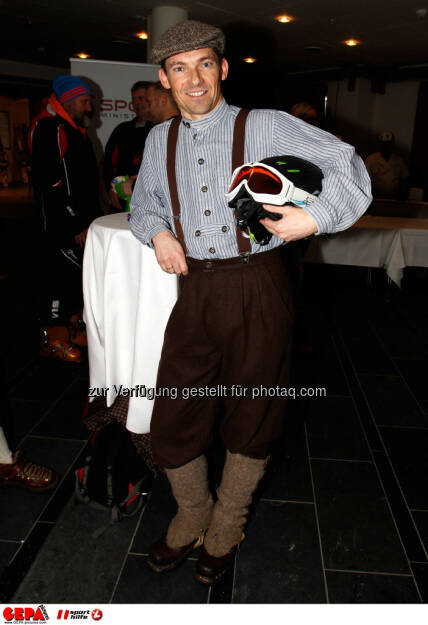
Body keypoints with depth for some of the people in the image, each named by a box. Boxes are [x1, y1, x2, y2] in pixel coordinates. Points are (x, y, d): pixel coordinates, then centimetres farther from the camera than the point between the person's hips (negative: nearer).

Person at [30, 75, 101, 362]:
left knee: (76, 275, 14)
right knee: (62, 274, -5)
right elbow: (52, 185, -21)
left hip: (81, 224, 10)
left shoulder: (76, 131, 20)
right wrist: (76, 227, -20)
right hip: (63, 228, -9)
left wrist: (91, 218, 20)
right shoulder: (49, 128, -12)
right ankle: (53, 339, 7)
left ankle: (70, 329, 27)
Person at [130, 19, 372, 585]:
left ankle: (226, 530, 38)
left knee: (251, 420, 11)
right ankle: (191, 518, 37)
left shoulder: (265, 126, 0)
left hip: (257, 289, -3)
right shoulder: (160, 139, 13)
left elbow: (345, 163, -1)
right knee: (173, 417, 6)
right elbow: (144, 199, 28)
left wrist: (316, 217, -17)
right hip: (195, 291, 4)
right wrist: (157, 232, 6)